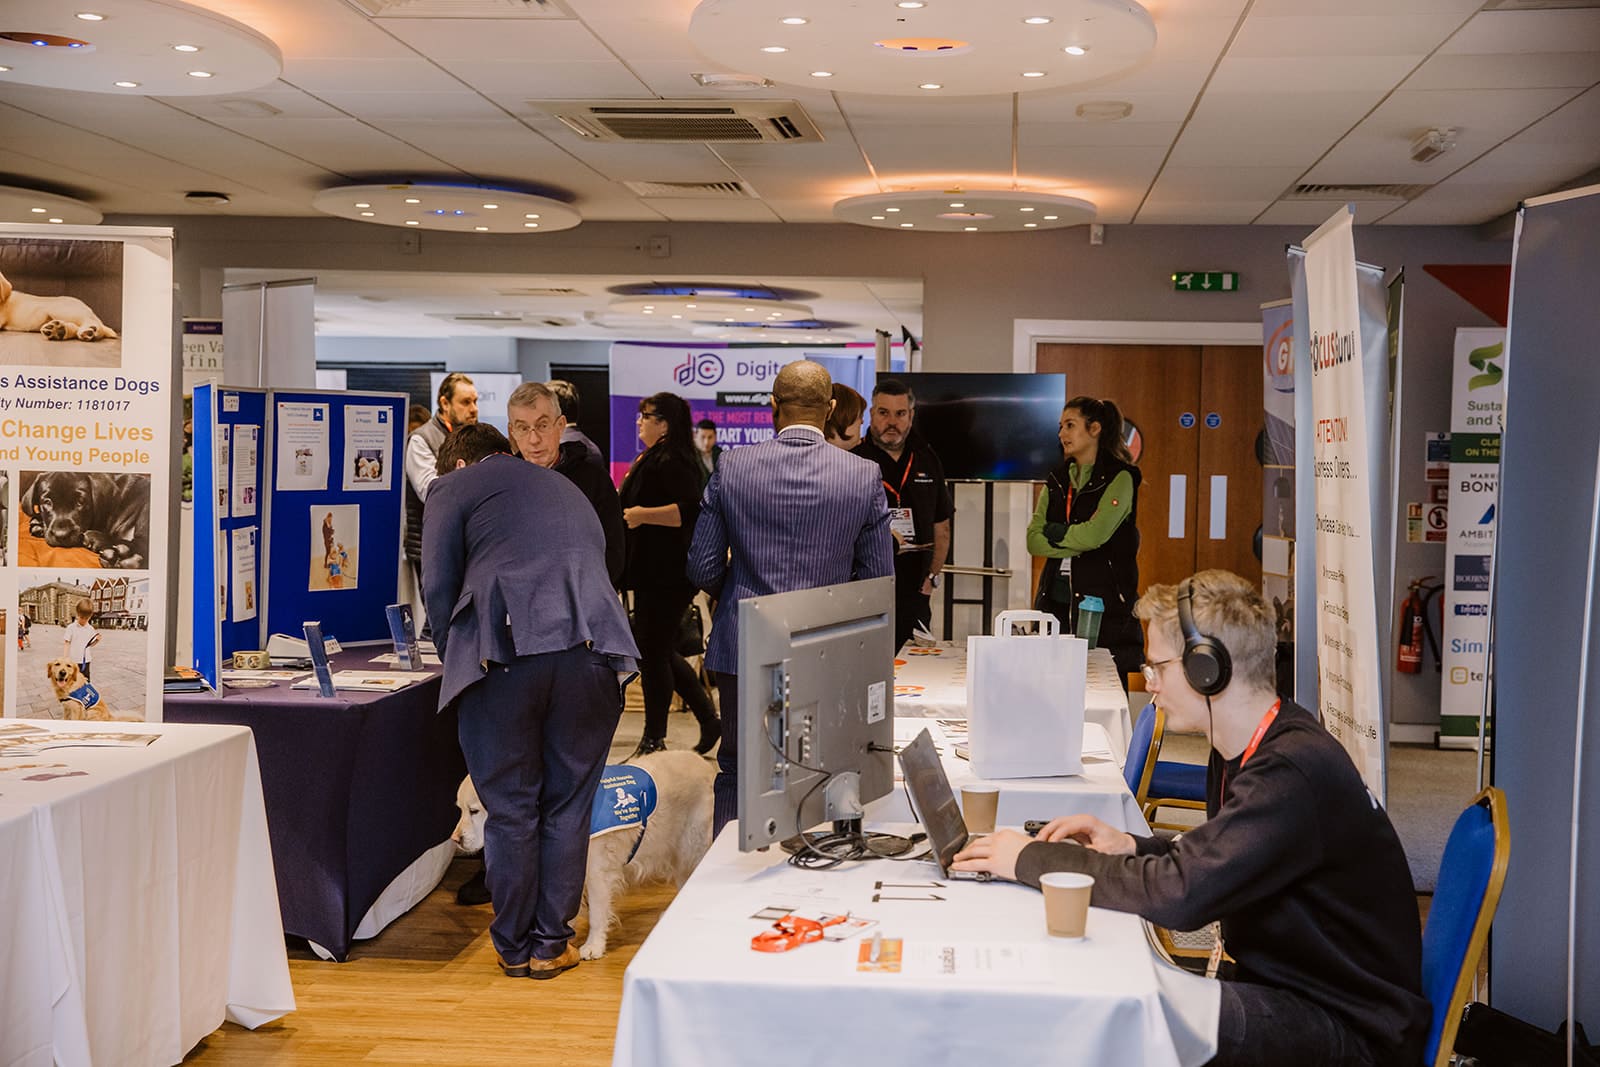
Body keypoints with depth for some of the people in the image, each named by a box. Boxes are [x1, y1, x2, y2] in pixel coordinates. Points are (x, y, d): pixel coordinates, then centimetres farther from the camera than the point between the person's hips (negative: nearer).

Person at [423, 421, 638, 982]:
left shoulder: (453, 488, 15)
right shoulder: (565, 488, 31)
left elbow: (438, 586, 7)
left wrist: (455, 659, 21)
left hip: (504, 652, -3)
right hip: (590, 647, 4)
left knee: (510, 809, 9)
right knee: (568, 806, 12)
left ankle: (514, 946, 20)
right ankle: (552, 943, 20)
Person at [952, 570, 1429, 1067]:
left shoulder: (1293, 772, -26)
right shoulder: (1243, 750, 7)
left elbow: (1179, 894, -31)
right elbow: (1205, 863, 19)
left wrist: (1033, 859, -20)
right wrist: (1130, 848, 0)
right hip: (1287, 987, 9)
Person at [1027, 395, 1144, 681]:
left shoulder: (1119, 477, -3)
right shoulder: (1057, 480, 15)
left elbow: (1095, 534, -17)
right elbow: (1033, 540, 5)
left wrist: (1054, 532, -1)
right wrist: (1076, 543, -9)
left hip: (1104, 603, -6)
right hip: (1057, 599, 6)